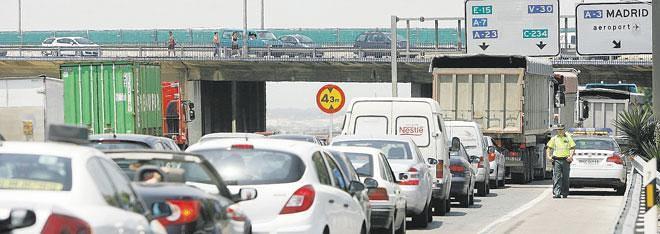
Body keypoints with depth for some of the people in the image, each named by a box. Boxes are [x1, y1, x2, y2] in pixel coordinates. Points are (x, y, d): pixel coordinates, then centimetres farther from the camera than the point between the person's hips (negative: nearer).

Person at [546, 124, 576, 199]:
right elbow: (549, 148, 13)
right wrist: (548, 156, -4)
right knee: (556, 177, -11)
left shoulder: (568, 138, 9)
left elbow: (572, 148, 6)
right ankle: (557, 193, -17)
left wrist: (571, 156, -11)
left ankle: (565, 193, 15)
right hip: (556, 160, 0)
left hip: (566, 160, 0)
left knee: (565, 178, 4)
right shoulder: (554, 139, 11)